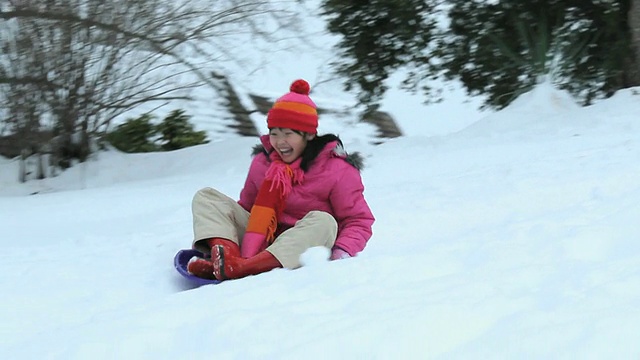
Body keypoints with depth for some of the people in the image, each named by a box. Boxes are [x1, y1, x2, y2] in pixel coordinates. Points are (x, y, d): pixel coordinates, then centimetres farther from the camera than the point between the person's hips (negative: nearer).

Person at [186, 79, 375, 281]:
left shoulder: (337, 171, -5)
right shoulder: (262, 162, 10)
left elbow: (359, 222, -7)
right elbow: (247, 206, 18)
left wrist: (342, 252, -27)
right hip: (260, 240, 5)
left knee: (323, 221, -37)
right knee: (206, 197, -3)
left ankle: (242, 267, -54)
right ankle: (226, 251, -38)